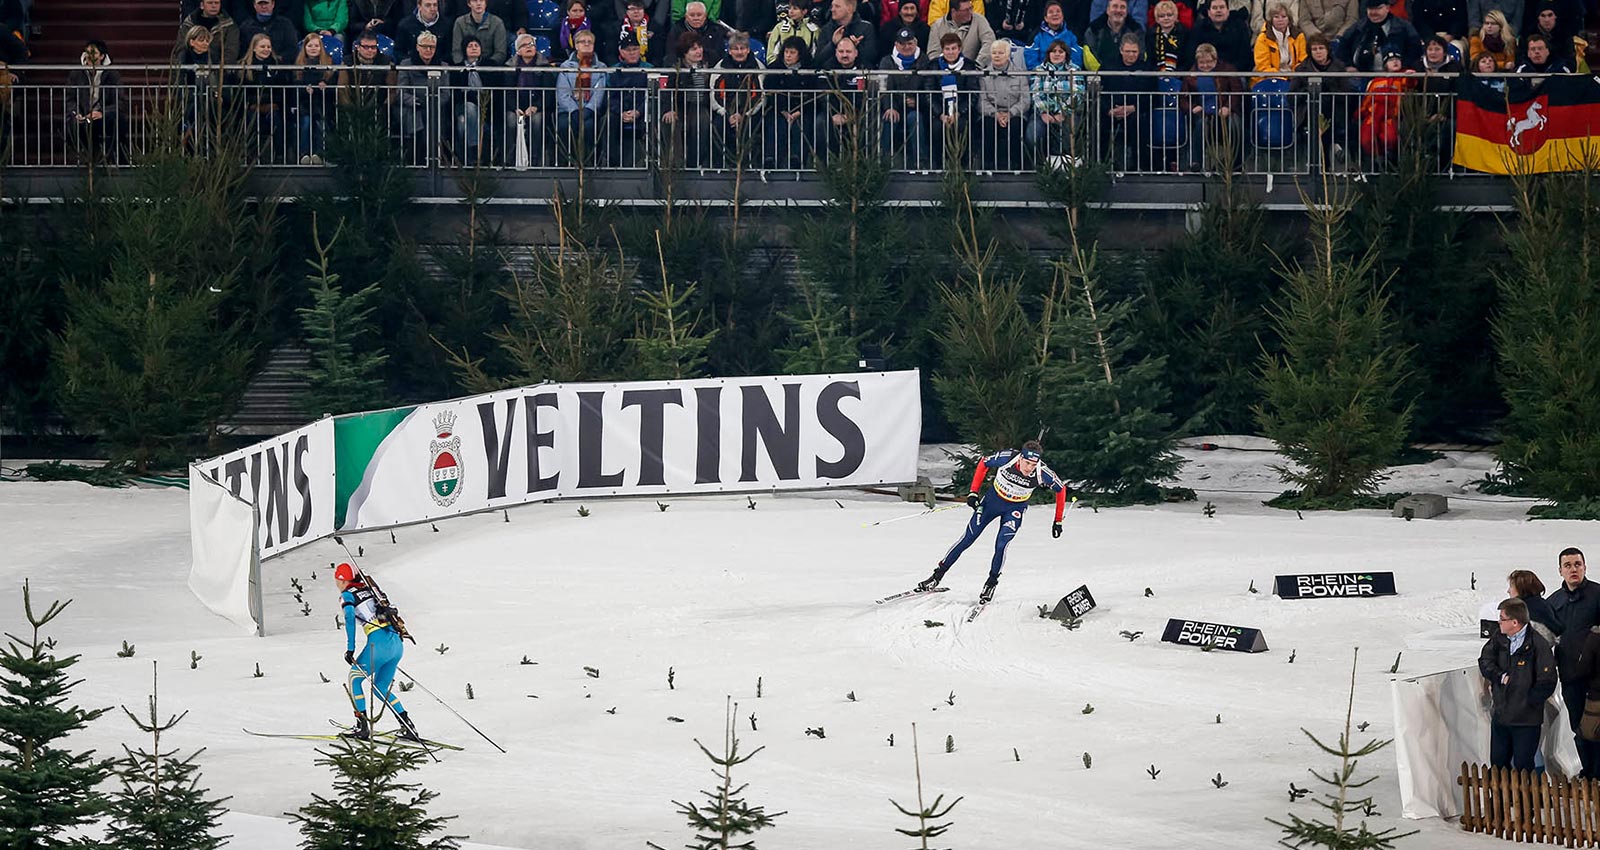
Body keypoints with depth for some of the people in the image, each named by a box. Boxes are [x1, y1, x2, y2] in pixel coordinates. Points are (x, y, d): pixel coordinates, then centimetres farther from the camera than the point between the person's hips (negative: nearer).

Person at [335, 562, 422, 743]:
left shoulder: (347, 595, 2)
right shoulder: (369, 590, 24)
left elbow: (350, 618, -15)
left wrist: (350, 649, -16)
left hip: (379, 642, -7)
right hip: (397, 643, 7)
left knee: (354, 678, 13)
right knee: (380, 687, 20)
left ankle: (362, 727, 6)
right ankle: (408, 727, 8)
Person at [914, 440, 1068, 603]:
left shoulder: (1042, 473, -30)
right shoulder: (1007, 458, -30)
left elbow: (1061, 489, -11)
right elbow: (984, 464, -9)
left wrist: (1058, 521, -7)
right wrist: (973, 493, -9)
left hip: (1015, 509, -1)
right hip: (993, 500, 1)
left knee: (1001, 545, -19)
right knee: (967, 539, 3)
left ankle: (991, 583, 4)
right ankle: (938, 575, 17)